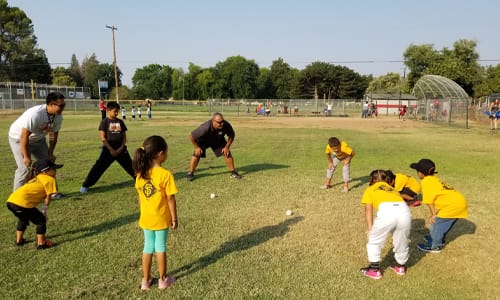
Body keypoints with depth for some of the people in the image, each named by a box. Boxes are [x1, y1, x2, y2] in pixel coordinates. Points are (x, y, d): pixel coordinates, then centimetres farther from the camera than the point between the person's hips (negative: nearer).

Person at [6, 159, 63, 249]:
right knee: (41, 220, 7)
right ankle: (41, 243, 11)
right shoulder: (50, 179, 1)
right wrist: (44, 212, 16)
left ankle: (19, 240, 46)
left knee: (23, 219, 34)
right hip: (22, 203, -9)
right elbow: (47, 198, 3)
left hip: (10, 201, 9)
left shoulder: (37, 178, 28)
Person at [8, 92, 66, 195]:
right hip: (19, 138, -7)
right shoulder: (35, 114, -37)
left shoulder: (58, 116, -16)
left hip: (38, 139, 7)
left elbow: (54, 134, -2)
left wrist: (50, 153, 0)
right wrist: (26, 157, -25)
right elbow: (24, 137, -31)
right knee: (25, 167, -12)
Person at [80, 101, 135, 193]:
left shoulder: (120, 122, 8)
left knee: (130, 166, 8)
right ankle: (85, 185, 2)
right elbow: (103, 138, -8)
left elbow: (124, 136, 8)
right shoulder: (104, 122, -4)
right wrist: (111, 149, -14)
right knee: (99, 167, -6)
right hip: (108, 149, -3)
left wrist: (122, 147, -7)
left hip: (120, 149, 3)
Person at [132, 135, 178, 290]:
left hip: (146, 218, 4)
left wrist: (143, 212, 16)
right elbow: (170, 199, -16)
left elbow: (140, 196, 4)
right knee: (160, 247, 11)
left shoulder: (141, 173, -5)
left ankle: (146, 280, 28)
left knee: (148, 246, 17)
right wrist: (174, 218, -6)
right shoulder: (165, 175, -21)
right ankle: (163, 279, 26)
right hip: (161, 218, -4)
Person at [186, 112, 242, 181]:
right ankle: (190, 173, 9)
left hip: (218, 140, 3)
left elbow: (232, 135, -12)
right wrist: (197, 147, -19)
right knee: (197, 155, -13)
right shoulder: (205, 128, -43)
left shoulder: (226, 125, -35)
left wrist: (227, 147, -13)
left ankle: (233, 172, 12)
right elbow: (191, 136, -29)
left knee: (227, 153, -5)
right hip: (203, 141, -2)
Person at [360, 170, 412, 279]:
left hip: (386, 211, -4)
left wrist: (370, 230, 12)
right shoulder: (393, 189, 39)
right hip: (404, 211, 4)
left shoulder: (369, 190, 28)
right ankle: (400, 266, 46)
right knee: (401, 241, 27)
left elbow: (368, 211, 16)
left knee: (374, 241, 19)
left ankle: (375, 270, 27)